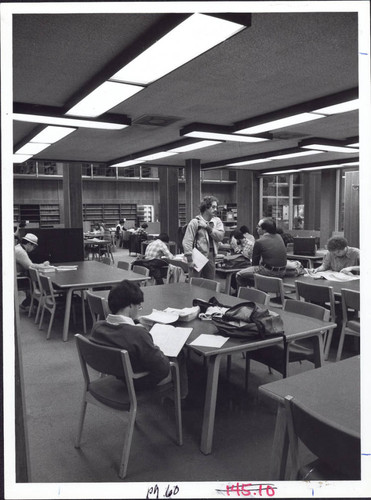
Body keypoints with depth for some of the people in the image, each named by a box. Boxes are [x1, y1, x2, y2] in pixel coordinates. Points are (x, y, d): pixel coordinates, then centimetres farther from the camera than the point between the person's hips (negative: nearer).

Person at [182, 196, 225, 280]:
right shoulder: (195, 222, -7)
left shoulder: (217, 221, 9)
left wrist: (207, 227, -13)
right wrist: (190, 260, -16)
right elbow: (187, 242, -11)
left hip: (211, 257, 5)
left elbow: (220, 236, -6)